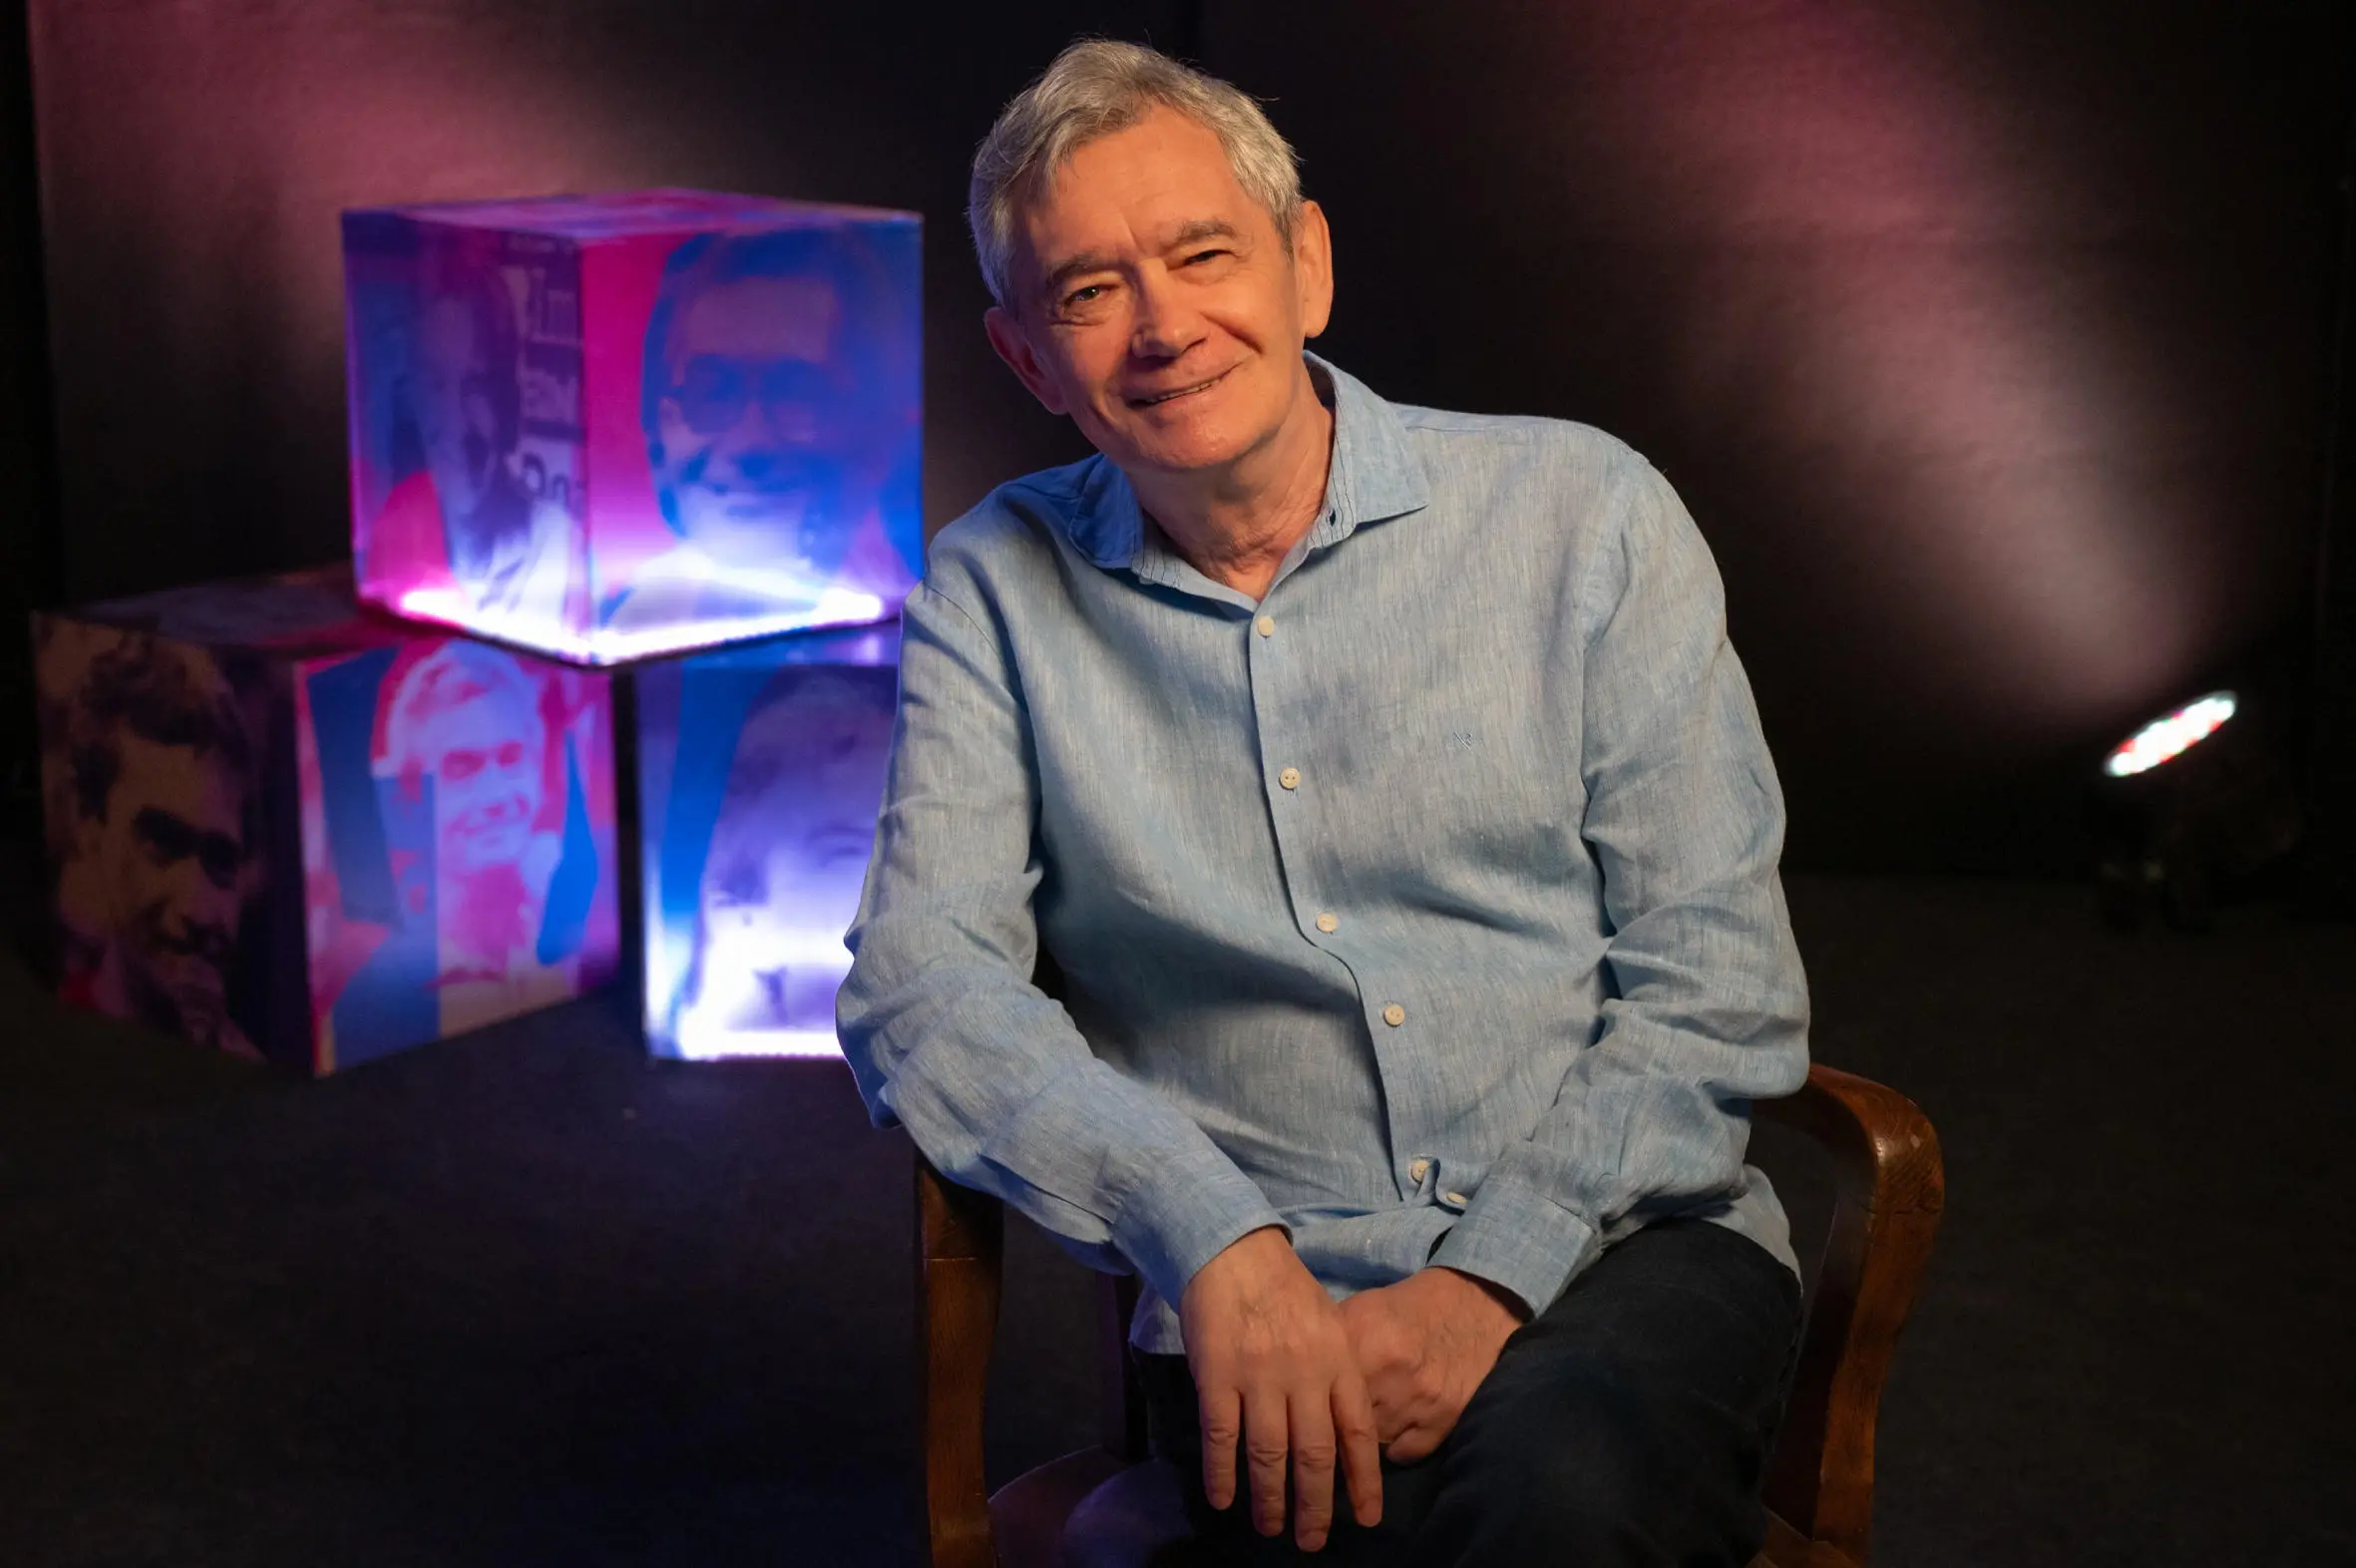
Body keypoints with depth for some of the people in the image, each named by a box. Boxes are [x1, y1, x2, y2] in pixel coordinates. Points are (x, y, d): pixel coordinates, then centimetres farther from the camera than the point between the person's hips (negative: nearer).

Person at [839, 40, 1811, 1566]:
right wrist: (1217, 1245, -19)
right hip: (1263, 1307, 0)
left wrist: (1491, 1280, -13)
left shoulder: (1585, 512, 3)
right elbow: (922, 985, -3)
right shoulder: (996, 593, 7)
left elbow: (1719, 989, 1)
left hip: (1622, 1245, 1)